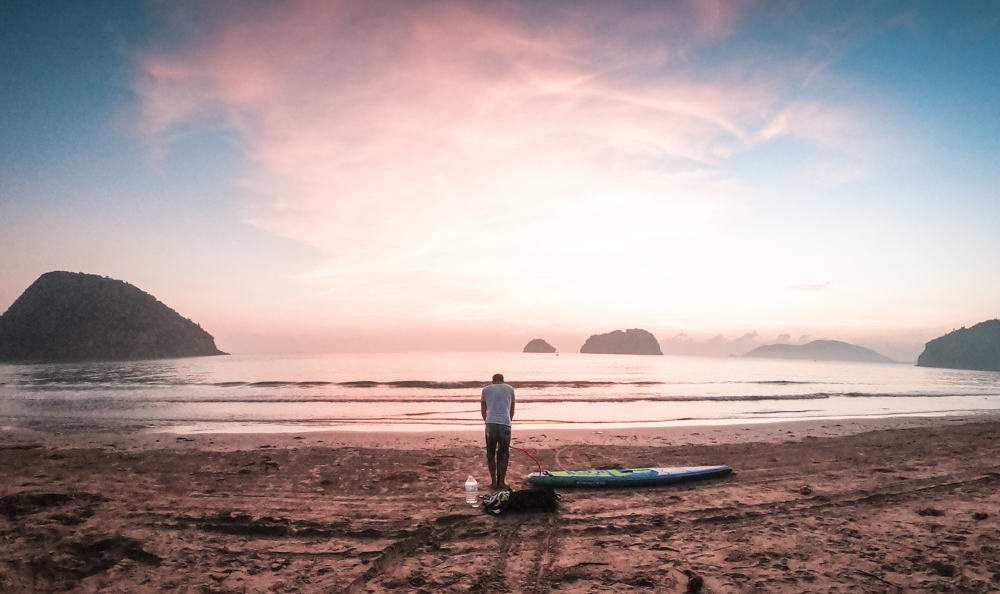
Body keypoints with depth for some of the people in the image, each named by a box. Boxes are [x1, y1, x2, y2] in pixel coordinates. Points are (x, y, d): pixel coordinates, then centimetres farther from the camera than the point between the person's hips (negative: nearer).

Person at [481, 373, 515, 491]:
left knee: (490, 455, 14)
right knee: (504, 455, 15)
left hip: (490, 424, 0)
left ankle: (494, 482, 14)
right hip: (505, 425, 0)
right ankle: (501, 482, 18)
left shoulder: (486, 389, 16)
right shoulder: (510, 389, 17)